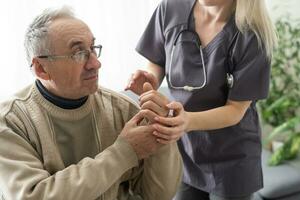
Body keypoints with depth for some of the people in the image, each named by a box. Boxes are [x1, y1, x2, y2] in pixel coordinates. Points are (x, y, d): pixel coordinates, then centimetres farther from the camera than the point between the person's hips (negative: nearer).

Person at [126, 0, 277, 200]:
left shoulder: (252, 34, -22)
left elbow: (236, 109, -18)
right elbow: (157, 64, 1)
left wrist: (188, 121, -37)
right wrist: (149, 81, -21)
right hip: (183, 150, 3)